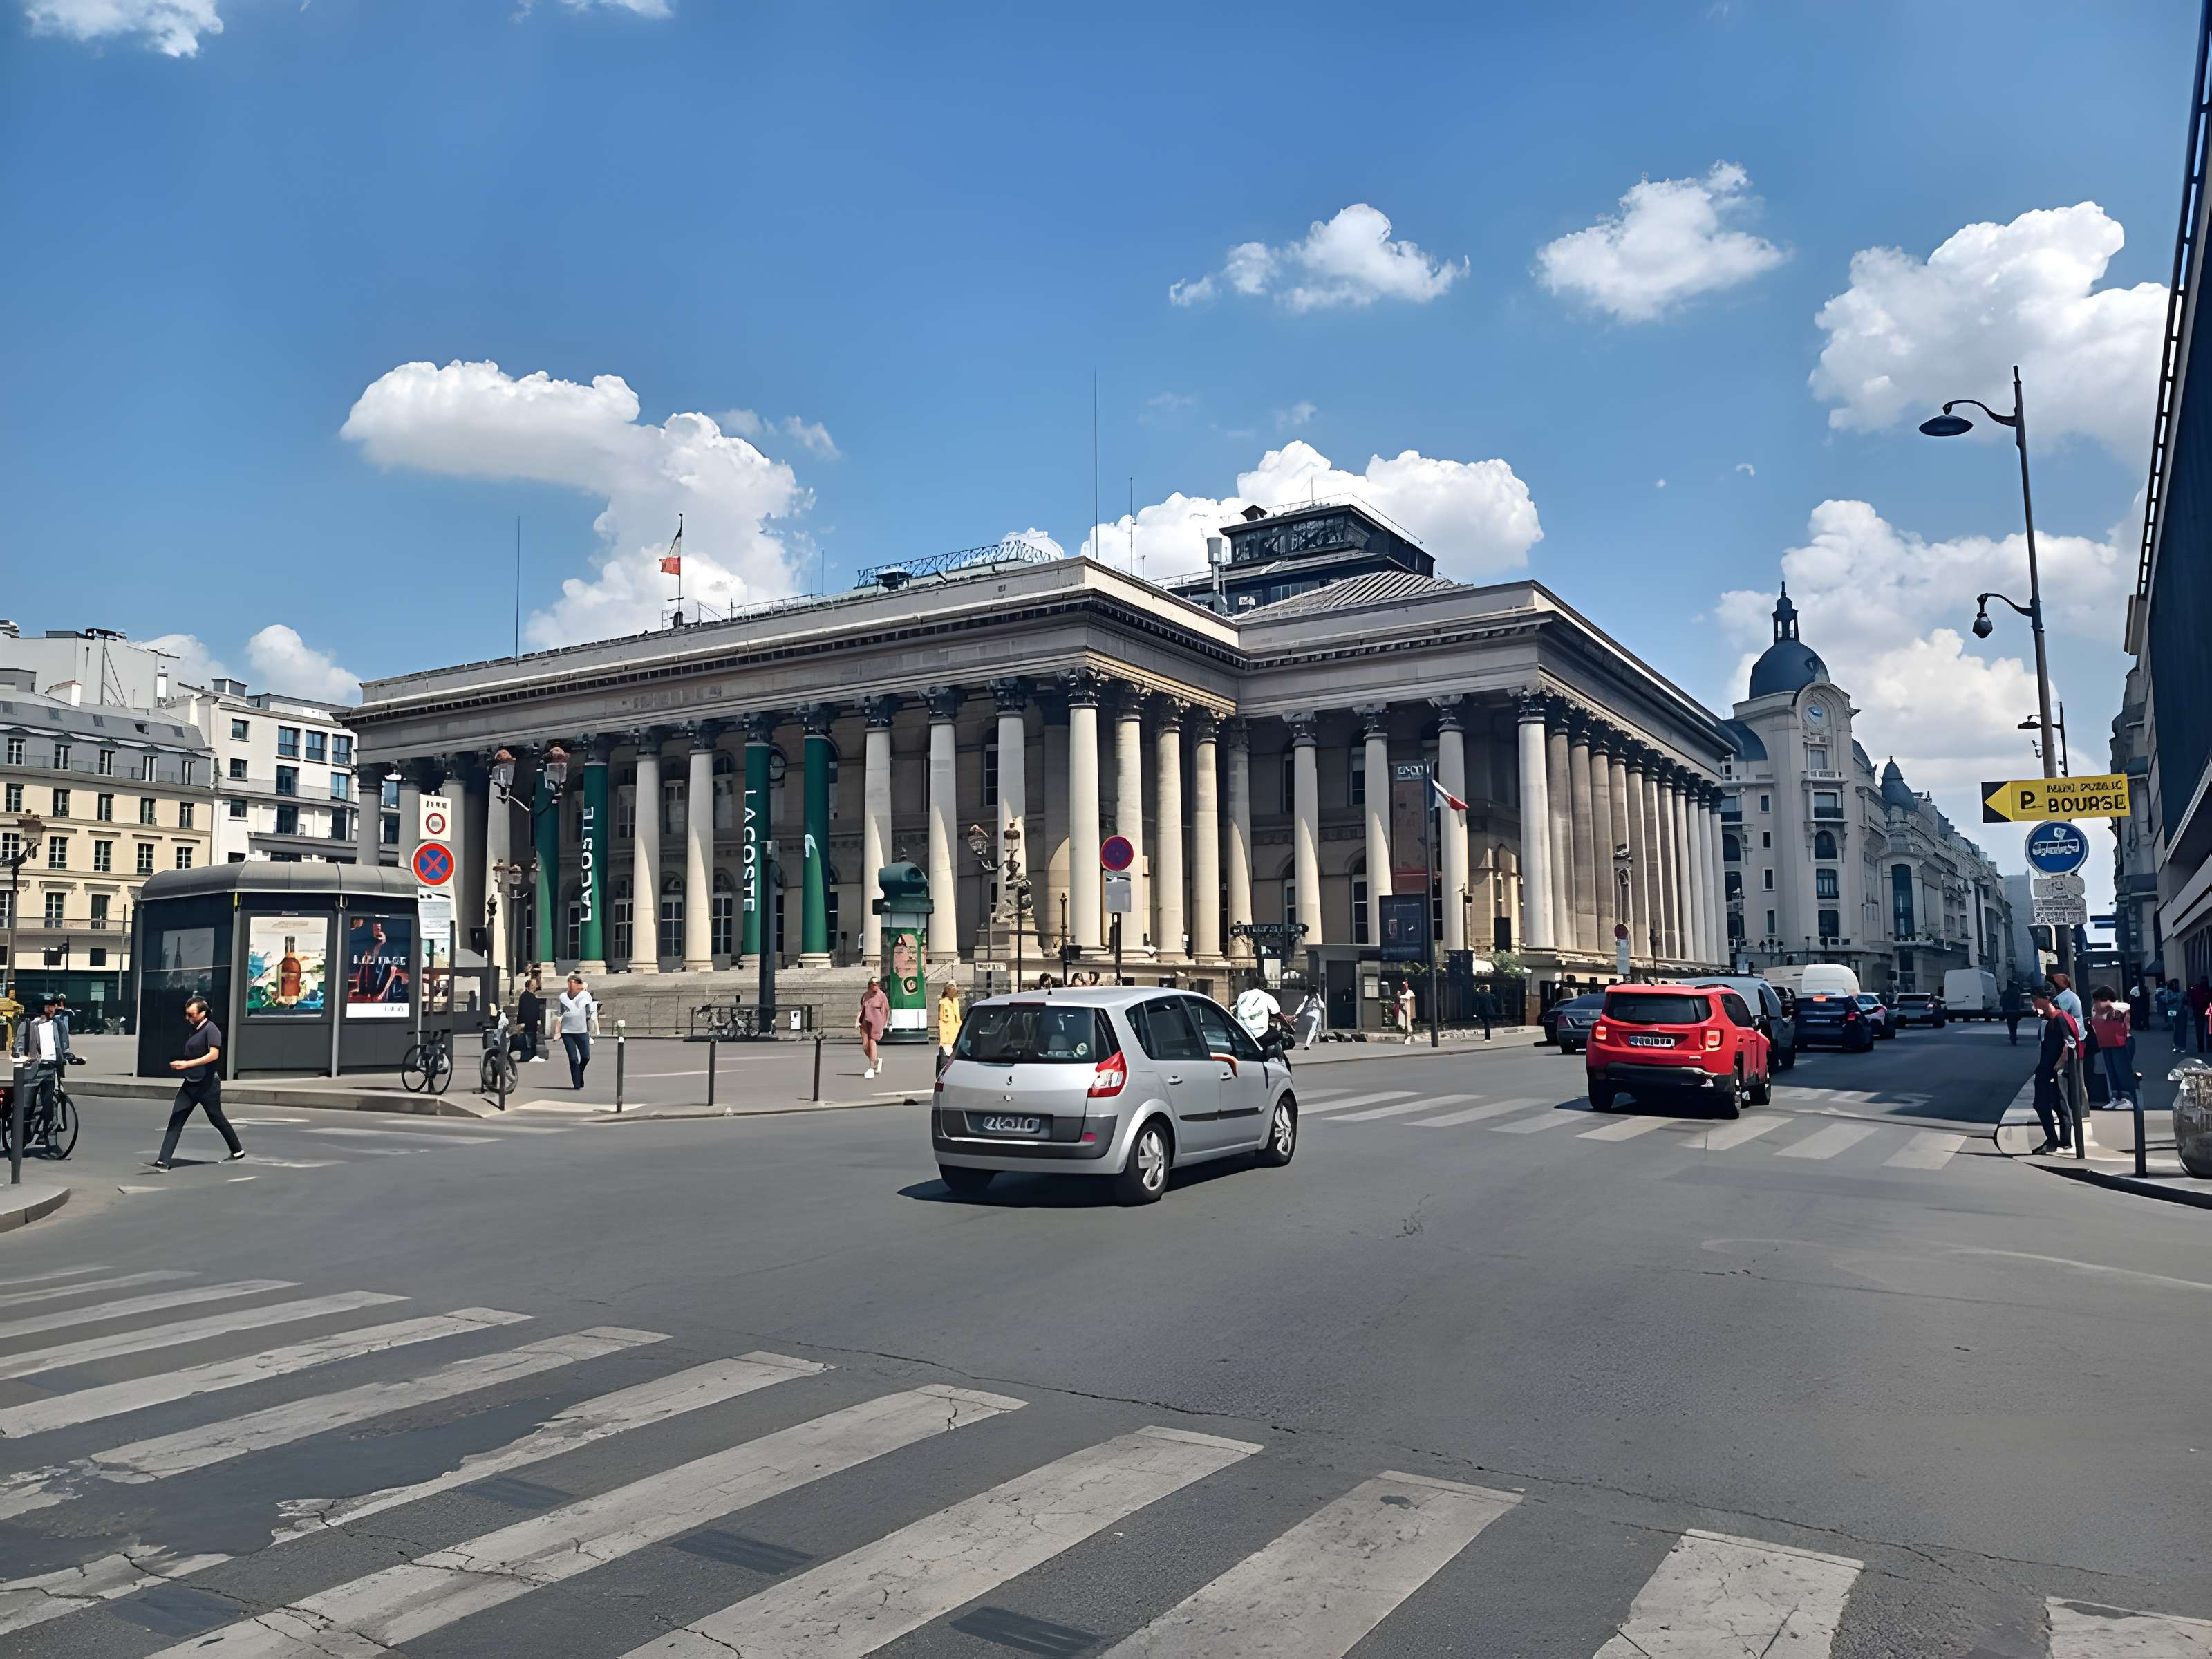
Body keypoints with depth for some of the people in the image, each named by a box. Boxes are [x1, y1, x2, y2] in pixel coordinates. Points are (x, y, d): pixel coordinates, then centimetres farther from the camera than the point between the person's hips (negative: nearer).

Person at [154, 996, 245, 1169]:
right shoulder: (192, 1030, 12)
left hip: (207, 1085, -8)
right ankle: (164, 1160, -7)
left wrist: (187, 1064, -28)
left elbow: (214, 1054, -25)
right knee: (176, 1119, -4)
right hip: (190, 1083, 8)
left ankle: (238, 1151, 25)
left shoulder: (211, 1029, -13)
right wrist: (179, 1064, 12)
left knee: (217, 1119, 7)